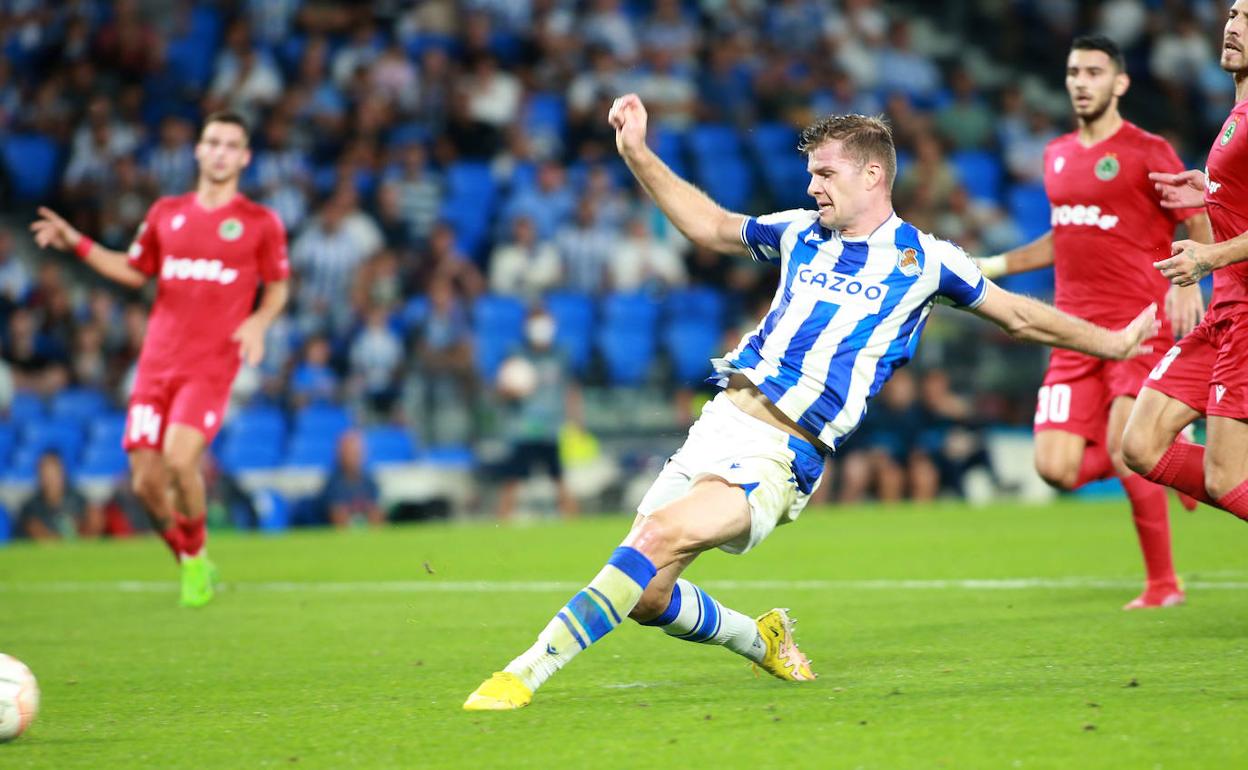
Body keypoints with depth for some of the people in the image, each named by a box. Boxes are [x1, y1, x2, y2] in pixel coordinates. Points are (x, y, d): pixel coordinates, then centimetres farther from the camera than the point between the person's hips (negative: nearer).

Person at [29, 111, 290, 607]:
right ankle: (190, 563, 21)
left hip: (212, 366, -4)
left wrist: (259, 321, -9)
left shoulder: (260, 223, 3)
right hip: (157, 362, 4)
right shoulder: (166, 213, 12)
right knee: (145, 482, -3)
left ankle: (196, 554, 1)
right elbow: (134, 271, 22)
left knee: (179, 459, -24)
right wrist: (77, 244, 13)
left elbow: (277, 287, 11)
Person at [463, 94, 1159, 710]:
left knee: (663, 533, -30)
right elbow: (711, 227, 31)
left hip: (783, 456, -6)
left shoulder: (923, 259, 5)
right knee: (645, 595, -3)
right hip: (722, 424, 6)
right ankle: (762, 639, 27)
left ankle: (530, 670, -33)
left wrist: (1114, 342, 20)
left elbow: (1019, 316, 17)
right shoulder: (801, 234, 17)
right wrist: (638, 154, 22)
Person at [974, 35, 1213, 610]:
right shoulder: (1057, 156, 15)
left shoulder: (1147, 152, -4)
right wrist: (994, 266, 24)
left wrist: (1187, 280, -23)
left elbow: (1200, 227, -5)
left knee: (1125, 455, -16)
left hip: (1139, 325, -6)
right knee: (1057, 468, -7)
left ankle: (1163, 585, -1)